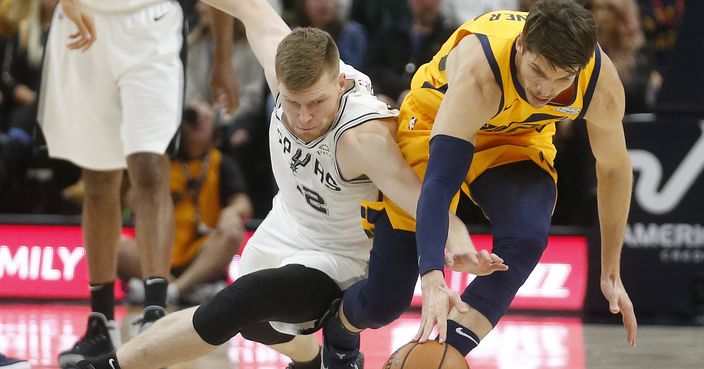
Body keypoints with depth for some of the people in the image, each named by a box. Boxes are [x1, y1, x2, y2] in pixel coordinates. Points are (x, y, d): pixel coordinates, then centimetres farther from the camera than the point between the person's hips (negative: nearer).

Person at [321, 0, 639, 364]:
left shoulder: (602, 85, -29)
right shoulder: (478, 73, -42)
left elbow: (614, 167, -9)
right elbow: (438, 183, -46)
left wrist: (611, 273, -5)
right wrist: (432, 279, -60)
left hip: (518, 139, 3)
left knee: (526, 238, -32)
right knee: (382, 300, -2)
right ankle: (339, 344, 34)